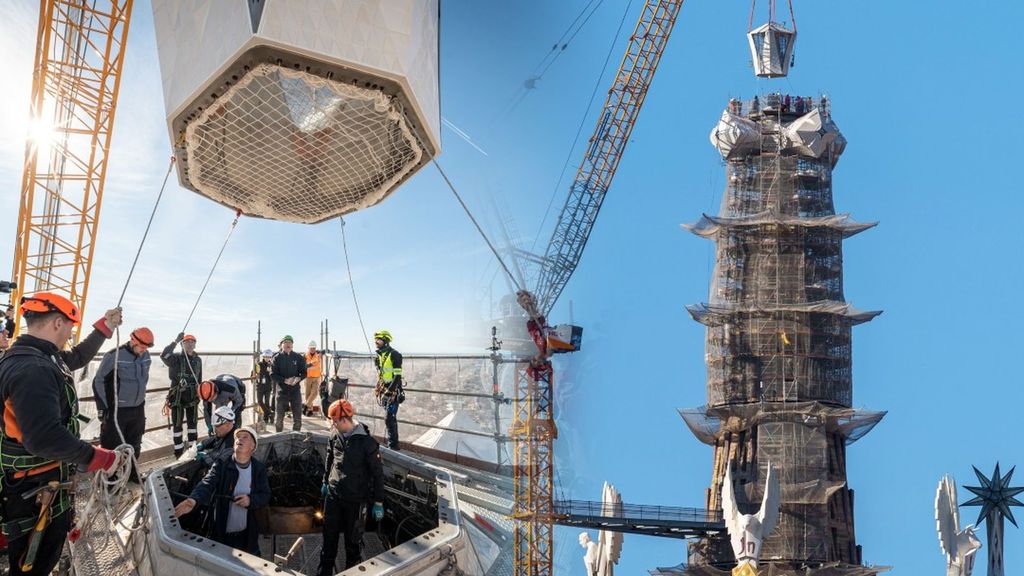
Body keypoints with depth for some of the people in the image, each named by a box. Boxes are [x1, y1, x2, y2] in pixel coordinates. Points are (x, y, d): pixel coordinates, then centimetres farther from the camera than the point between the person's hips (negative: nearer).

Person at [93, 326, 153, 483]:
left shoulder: (146, 357, 1)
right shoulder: (114, 356, -18)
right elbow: (98, 381, -11)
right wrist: (102, 408, -10)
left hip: (138, 410, 6)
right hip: (117, 410, -6)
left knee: (134, 445, 16)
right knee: (112, 446, 0)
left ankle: (131, 472, 31)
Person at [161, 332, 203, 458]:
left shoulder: (198, 360, 8)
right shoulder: (176, 358, -8)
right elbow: (164, 355, -31)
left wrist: (199, 393, 18)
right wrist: (175, 341, -33)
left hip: (192, 397, 4)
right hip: (178, 396, -4)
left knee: (192, 423, 12)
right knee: (177, 424, 3)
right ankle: (178, 452, 10)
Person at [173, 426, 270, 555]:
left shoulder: (259, 469, -3)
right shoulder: (221, 465, -11)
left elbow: (265, 496, -2)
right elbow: (206, 484, -26)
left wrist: (251, 500, -25)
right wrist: (193, 500, -48)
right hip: (222, 533, -2)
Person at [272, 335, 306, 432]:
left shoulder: (298, 357, 3)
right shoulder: (277, 358, -1)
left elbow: (304, 372, 5)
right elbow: (273, 375, -6)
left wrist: (298, 378, -16)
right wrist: (285, 380, -20)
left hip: (295, 390, 2)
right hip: (282, 390, -2)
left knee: (297, 416, 6)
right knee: (279, 417, 4)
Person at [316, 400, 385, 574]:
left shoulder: (367, 442, -21)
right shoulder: (335, 434, -4)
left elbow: (377, 473, -14)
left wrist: (378, 503, -11)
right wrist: (325, 482, 22)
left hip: (355, 499, -5)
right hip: (333, 494, 5)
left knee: (353, 540, 9)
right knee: (329, 535, 14)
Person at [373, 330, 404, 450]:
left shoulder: (394, 355, -14)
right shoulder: (380, 355, 13)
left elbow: (397, 376, -18)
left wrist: (390, 390, -21)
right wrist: (379, 389, 20)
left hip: (393, 391, -8)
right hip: (384, 390, 8)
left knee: (389, 418, -11)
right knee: (391, 418, 13)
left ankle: (393, 444, -6)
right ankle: (392, 443, 20)